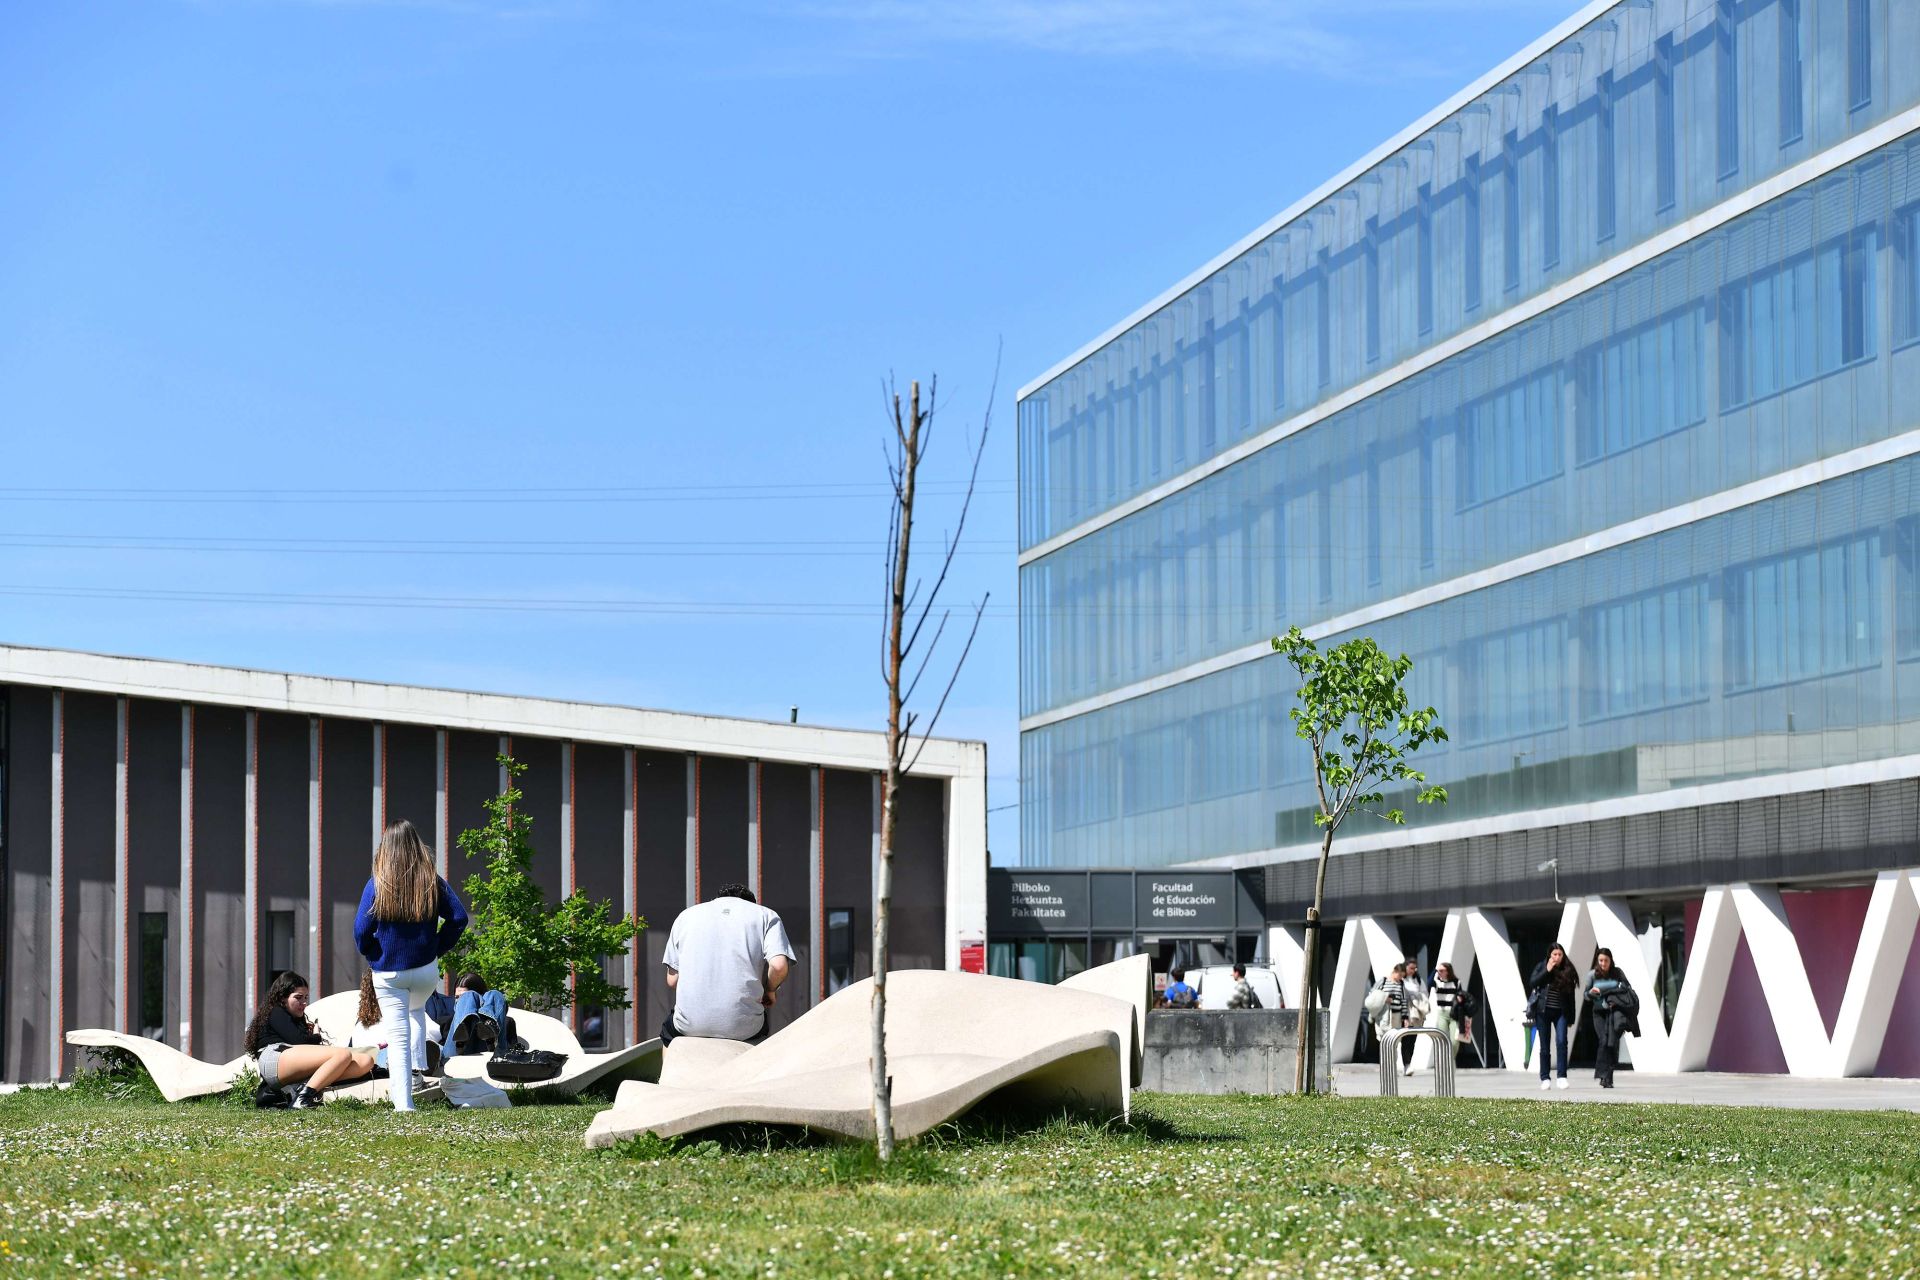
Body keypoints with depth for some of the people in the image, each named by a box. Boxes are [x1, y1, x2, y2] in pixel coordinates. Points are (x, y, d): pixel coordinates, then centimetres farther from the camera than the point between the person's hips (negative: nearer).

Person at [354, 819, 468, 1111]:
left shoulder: (377, 885, -12)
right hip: (426, 969, 3)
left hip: (388, 974, -3)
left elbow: (361, 930, -14)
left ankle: (403, 1104, -3)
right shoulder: (433, 882, -5)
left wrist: (371, 954, 5)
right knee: (417, 1009, 35)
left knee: (398, 1039, 1)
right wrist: (438, 947, 6)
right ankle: (419, 1065, 24)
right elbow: (458, 918, -6)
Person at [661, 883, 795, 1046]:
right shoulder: (766, 915, 9)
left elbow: (672, 979, 10)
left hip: (689, 1026, 1)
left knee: (669, 1026, 38)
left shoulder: (686, 915, 15)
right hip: (744, 1028, -1)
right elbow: (779, 966, -9)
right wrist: (769, 990, 10)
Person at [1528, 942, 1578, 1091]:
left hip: (1560, 1012, 0)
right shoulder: (1541, 967, 4)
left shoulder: (1567, 970, 4)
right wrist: (1547, 971, -13)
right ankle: (1545, 1079, 10)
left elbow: (1571, 994, 6)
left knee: (1561, 1041, -17)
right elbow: (1532, 983, -9)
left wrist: (1571, 1016, 3)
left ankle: (1562, 1077, -13)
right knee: (1545, 1046, 4)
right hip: (1542, 1011, 1)